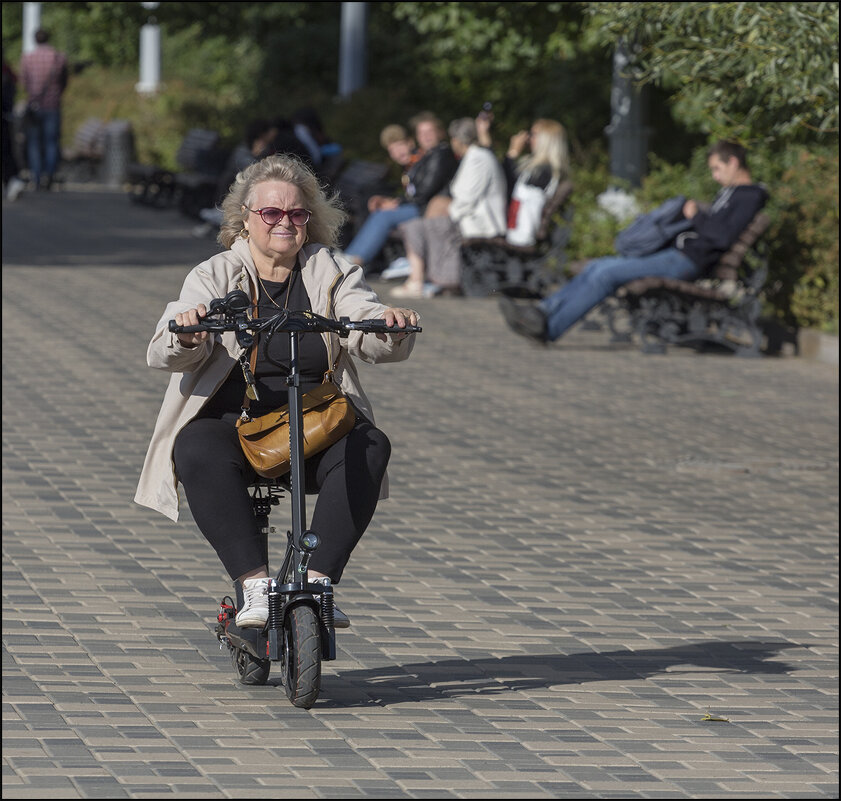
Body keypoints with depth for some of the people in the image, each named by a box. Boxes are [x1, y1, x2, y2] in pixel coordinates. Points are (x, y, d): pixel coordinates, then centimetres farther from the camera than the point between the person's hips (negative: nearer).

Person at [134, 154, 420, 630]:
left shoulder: (332, 274, 10)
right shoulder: (215, 277, 6)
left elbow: (371, 337, -5)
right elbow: (164, 355, -7)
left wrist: (391, 327, -30)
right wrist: (185, 336, -32)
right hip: (231, 420, -1)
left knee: (369, 447, -29)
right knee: (198, 451, -34)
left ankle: (318, 579, -29)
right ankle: (256, 586, -36)